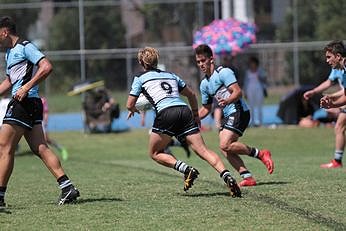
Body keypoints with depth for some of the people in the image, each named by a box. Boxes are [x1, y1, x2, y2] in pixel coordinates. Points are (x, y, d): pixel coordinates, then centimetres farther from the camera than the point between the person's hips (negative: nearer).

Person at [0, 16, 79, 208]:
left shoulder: (24, 47, -7)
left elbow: (46, 66, -18)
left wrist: (26, 87, -21)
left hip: (24, 101, -10)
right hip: (32, 105, 10)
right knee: (40, 149, 2)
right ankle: (67, 187, -4)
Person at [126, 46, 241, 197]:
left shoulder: (140, 79, 15)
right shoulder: (171, 75, 28)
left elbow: (130, 105, 14)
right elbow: (191, 95, 34)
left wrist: (134, 109, 37)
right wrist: (196, 115, 46)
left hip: (165, 113, -4)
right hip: (185, 111, 4)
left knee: (155, 153, 13)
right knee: (203, 150, -3)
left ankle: (186, 169, -10)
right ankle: (226, 176, -25)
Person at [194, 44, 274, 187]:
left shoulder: (223, 72, -8)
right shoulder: (204, 84, 18)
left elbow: (238, 92, -19)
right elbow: (206, 108, 27)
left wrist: (227, 101, -37)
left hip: (239, 112, -9)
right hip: (228, 116, 9)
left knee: (225, 145, -22)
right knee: (225, 150, -5)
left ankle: (260, 154, -10)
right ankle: (247, 177, -6)